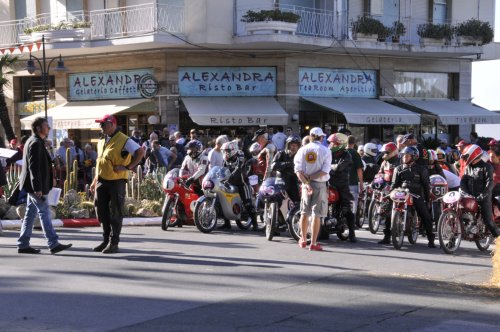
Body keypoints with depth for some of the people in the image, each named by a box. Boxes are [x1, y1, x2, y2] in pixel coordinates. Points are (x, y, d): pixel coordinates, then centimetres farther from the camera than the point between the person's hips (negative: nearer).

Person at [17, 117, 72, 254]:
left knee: (30, 214, 11)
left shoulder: (36, 142, 17)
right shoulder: (35, 143, -15)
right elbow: (33, 167, -21)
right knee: (44, 213, -7)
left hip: (34, 186, 10)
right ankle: (53, 244, -5)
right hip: (36, 186, -10)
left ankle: (23, 245, 14)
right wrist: (37, 187, -24)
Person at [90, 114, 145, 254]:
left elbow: (140, 152, -14)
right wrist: (95, 181, 20)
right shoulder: (101, 142, 16)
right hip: (102, 182, 7)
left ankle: (113, 243, 5)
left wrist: (127, 167, -17)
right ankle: (106, 240, 22)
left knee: (115, 213, -1)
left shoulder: (124, 140, -9)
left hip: (116, 181, -7)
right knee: (102, 212, 10)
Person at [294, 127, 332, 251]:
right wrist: (311, 177, -11)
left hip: (306, 184, 3)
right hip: (320, 184, -3)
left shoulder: (302, 150, 2)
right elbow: (325, 171, -14)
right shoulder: (325, 151, -5)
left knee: (304, 213, 16)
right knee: (316, 214, -1)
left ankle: (303, 240, 28)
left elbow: (298, 171, -8)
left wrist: (306, 182, -14)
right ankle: (313, 243, -2)